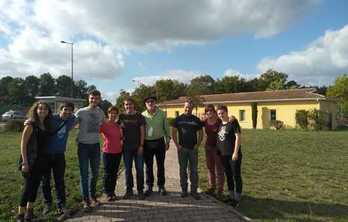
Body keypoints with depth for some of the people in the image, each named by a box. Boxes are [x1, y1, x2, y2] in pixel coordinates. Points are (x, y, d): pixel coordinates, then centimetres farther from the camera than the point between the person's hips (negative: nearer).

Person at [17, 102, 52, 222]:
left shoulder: (47, 126, 6)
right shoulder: (30, 125, -11)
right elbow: (23, 144, -14)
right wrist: (25, 162, -17)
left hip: (42, 160, 6)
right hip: (31, 161, -6)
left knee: (35, 185, 13)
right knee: (28, 186, -1)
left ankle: (29, 210, 28)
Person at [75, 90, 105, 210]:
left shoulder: (101, 112, 4)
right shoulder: (81, 112, -9)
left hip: (95, 145, 4)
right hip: (83, 145, -4)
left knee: (95, 172, 14)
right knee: (84, 174, 2)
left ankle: (92, 196, 32)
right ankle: (86, 200, 14)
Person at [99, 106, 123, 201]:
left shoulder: (118, 125, 7)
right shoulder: (104, 124, -9)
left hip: (118, 152, 5)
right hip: (108, 152, -5)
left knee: (114, 173, 12)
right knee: (108, 173, 5)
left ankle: (112, 192, 25)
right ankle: (108, 193, 18)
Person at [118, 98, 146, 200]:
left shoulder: (139, 116, -1)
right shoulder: (121, 116, 4)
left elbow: (142, 131, -2)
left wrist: (141, 145, -8)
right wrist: (121, 139, -2)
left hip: (138, 146, -2)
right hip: (126, 147, 2)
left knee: (139, 169, 2)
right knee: (128, 169, 9)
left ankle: (140, 190, 14)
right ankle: (129, 190, 22)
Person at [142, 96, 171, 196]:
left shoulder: (162, 114, 1)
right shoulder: (143, 115, 1)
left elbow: (166, 128, 5)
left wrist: (167, 141, 2)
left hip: (159, 142, 0)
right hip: (147, 143, 0)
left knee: (160, 165, 8)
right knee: (148, 166, 9)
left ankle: (161, 186, 22)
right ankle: (149, 186, 22)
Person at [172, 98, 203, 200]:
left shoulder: (196, 120, 4)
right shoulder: (178, 119, 2)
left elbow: (200, 133, 9)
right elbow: (173, 133, 3)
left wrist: (198, 144, -3)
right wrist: (177, 145, -5)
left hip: (193, 149, 1)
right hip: (182, 148, 0)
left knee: (194, 170, 6)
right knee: (183, 170, 9)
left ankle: (194, 191, 17)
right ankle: (184, 190, 21)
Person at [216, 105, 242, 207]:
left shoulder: (233, 122, -9)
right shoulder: (220, 125, 11)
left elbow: (238, 137, -14)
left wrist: (236, 152, -19)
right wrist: (218, 151, 13)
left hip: (233, 154, -7)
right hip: (223, 155, 7)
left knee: (236, 176, 3)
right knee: (228, 176, 16)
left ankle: (237, 199, 14)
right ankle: (231, 197, 29)